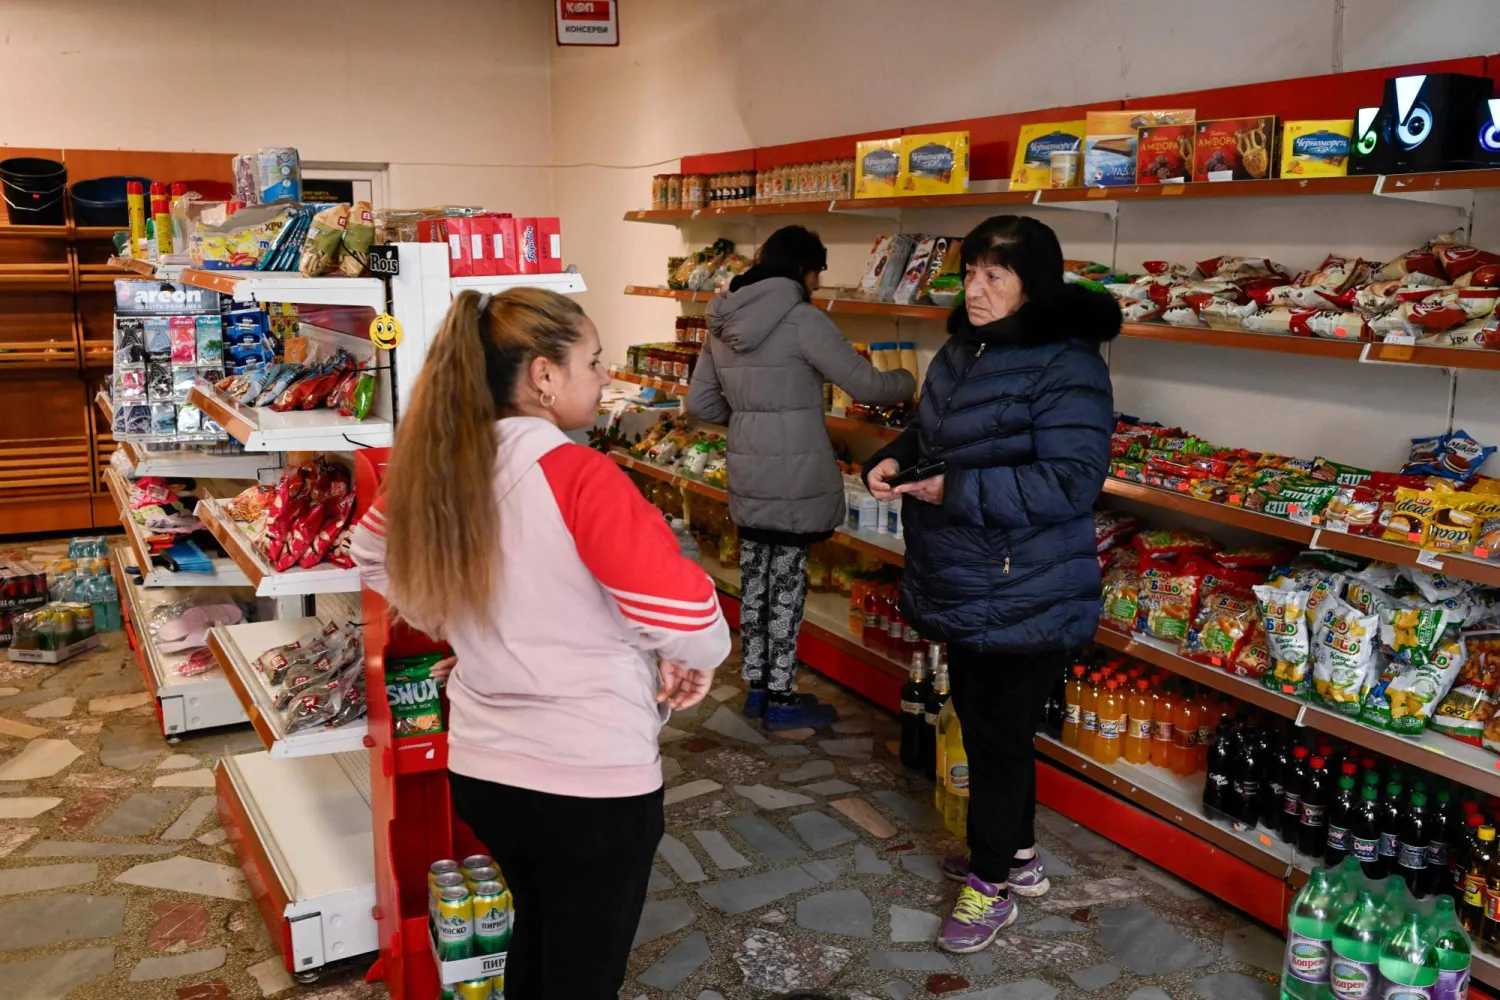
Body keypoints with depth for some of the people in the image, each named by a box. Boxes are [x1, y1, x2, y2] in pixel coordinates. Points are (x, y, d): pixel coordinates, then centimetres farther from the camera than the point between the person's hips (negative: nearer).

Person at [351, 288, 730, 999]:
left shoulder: (436, 468, -2)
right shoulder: (577, 475, -22)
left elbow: (372, 555, 17)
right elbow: (685, 615, -27)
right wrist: (695, 658, -6)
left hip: (481, 769, 6)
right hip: (593, 780, -6)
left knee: (535, 934, 30)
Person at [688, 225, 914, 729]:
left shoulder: (723, 322, 7)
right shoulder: (802, 320, -15)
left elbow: (699, 402, 10)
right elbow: (864, 384, -11)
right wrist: (907, 381, 8)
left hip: (747, 474, 7)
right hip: (795, 477, -7)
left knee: (755, 578, 15)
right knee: (787, 583, 3)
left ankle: (757, 686, 26)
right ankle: (781, 698, 13)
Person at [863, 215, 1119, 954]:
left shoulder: (1065, 364, -21)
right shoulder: (961, 350, 6)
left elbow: (1071, 482, -27)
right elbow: (931, 435, 20)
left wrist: (957, 491, -27)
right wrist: (894, 460, -2)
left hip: (1024, 600, -9)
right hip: (963, 588, 9)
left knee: (998, 733, 5)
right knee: (980, 721, 21)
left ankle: (991, 884, 25)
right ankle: (1017, 855, 42)